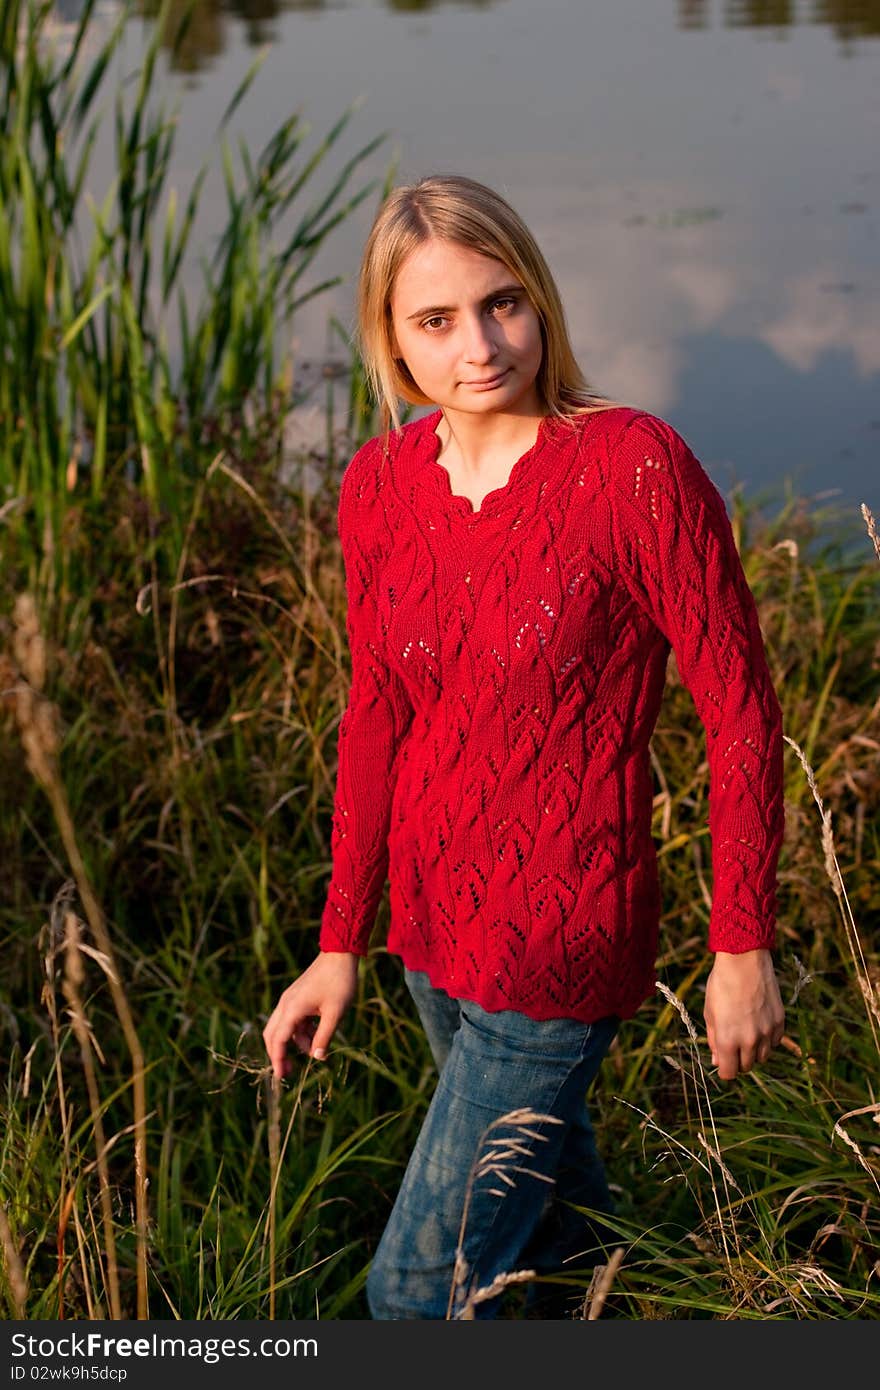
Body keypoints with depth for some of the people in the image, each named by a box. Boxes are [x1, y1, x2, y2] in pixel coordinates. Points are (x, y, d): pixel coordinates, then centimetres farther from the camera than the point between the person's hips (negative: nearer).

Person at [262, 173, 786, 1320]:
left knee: (420, 1290, 0)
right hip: (435, 920, 6)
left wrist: (743, 947, -9)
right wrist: (340, 944, 7)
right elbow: (378, 713, 5)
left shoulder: (635, 466, -22)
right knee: (549, 1175, 30)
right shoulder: (380, 483, -4)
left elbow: (742, 708, -14)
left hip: (563, 937, -6)